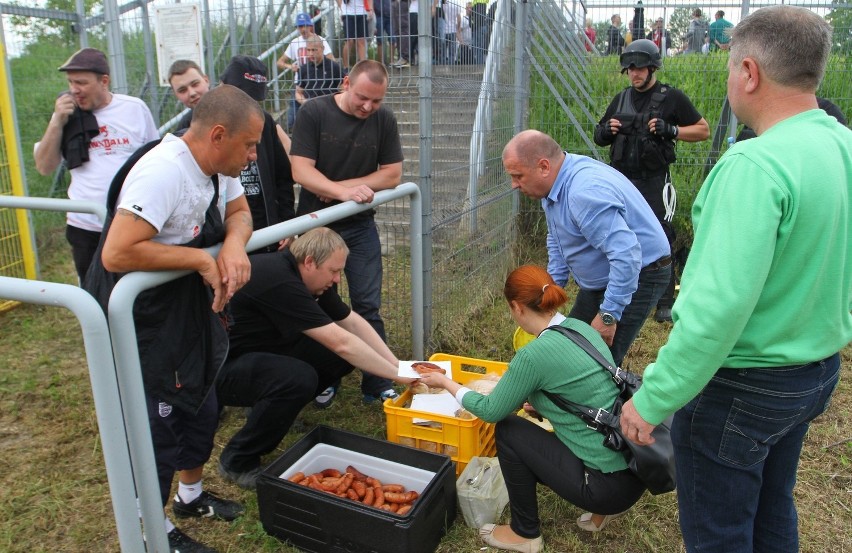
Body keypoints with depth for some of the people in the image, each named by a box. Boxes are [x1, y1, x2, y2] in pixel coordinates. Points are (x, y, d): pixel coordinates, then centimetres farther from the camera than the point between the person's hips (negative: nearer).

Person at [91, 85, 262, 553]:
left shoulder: (219, 164, -4)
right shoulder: (162, 173, -31)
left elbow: (239, 212, 7)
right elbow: (116, 254, -38)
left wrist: (234, 244, -16)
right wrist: (201, 258, -29)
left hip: (188, 308, 9)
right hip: (140, 318, -9)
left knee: (200, 408, 21)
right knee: (157, 428, 6)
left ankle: (191, 496, 45)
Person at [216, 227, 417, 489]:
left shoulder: (308, 277, -3)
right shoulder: (278, 281, -32)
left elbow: (353, 322, 2)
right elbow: (341, 343, -33)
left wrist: (396, 364, -7)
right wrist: (398, 375, -24)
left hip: (265, 351, 9)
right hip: (222, 367, -9)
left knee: (341, 357, -7)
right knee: (299, 379, -36)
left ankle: (276, 409, 13)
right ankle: (237, 461, -12)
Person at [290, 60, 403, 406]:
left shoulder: (384, 119, -2)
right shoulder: (314, 112, -9)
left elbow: (392, 174, -3)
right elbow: (300, 171, -16)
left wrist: (343, 186, -12)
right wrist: (345, 192, -30)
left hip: (360, 226, 1)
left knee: (368, 307, 2)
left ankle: (377, 385, 12)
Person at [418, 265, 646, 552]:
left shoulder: (534, 354, -18)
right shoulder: (582, 328, 4)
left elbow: (491, 411, -4)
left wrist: (446, 383, 9)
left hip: (610, 483, -8)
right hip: (637, 468, 8)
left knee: (508, 430, 4)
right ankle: (605, 507, 21)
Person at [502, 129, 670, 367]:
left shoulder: (585, 192, -33)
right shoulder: (554, 183, 0)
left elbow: (626, 254, -36)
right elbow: (557, 240, 14)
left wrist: (608, 315, -30)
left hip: (636, 278, -10)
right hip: (600, 281, 10)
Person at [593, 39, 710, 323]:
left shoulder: (671, 97, -1)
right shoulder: (621, 99, 14)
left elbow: (703, 130, 2)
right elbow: (599, 137, 20)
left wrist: (670, 130, -14)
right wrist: (606, 131, -4)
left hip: (654, 182, -5)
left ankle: (665, 302, 5)